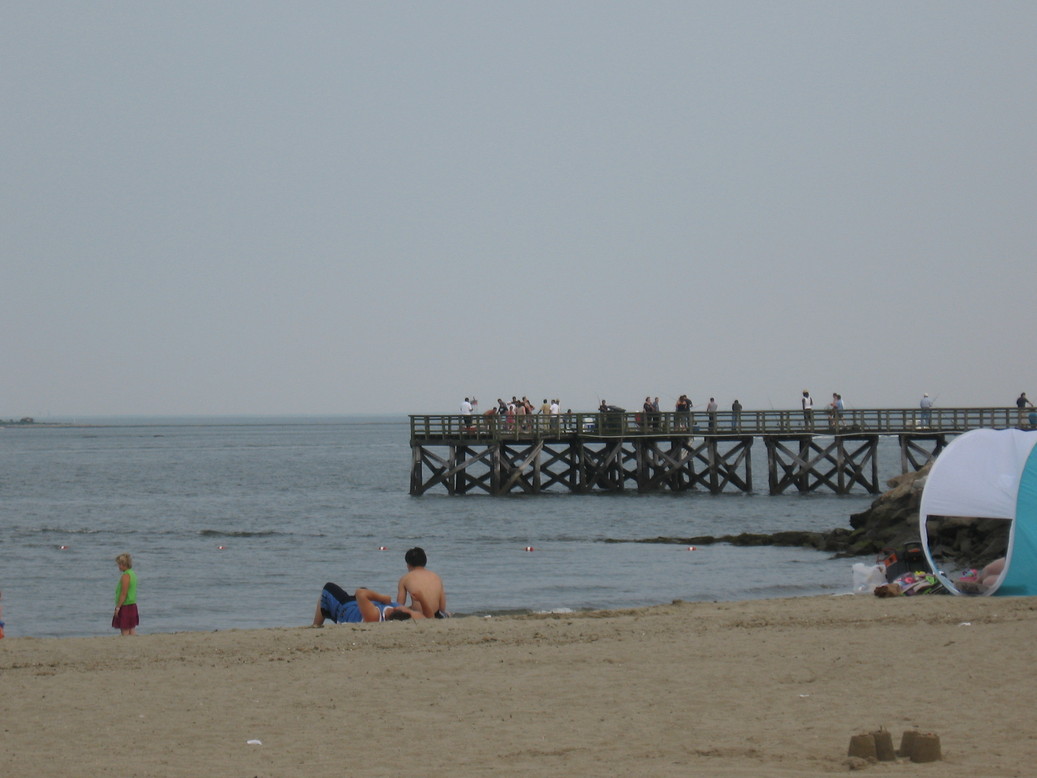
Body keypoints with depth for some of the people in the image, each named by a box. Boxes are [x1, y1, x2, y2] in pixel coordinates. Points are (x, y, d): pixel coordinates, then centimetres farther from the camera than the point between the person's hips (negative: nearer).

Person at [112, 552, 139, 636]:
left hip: (125, 606, -9)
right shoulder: (133, 574, 12)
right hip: (133, 605, 9)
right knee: (132, 629, 8)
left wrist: (118, 607, -17)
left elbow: (124, 594, -20)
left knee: (125, 631, -7)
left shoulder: (125, 576, -16)